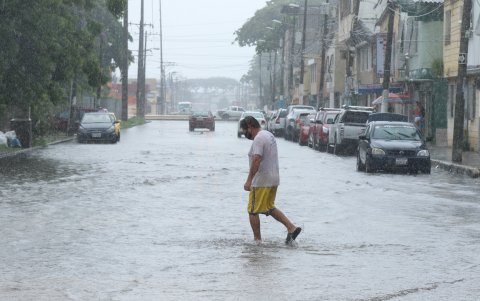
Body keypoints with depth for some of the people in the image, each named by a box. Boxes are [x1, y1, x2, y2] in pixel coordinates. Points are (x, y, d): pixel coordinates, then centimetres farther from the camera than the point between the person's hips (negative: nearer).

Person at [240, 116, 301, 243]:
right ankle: (292, 227, 11)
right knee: (269, 208, 20)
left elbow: (256, 160, -28)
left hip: (261, 181, -10)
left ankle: (257, 240, 5)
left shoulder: (258, 139, -17)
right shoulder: (269, 135, 15)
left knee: (253, 211, 1)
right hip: (273, 179, 10)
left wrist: (249, 180, -29)